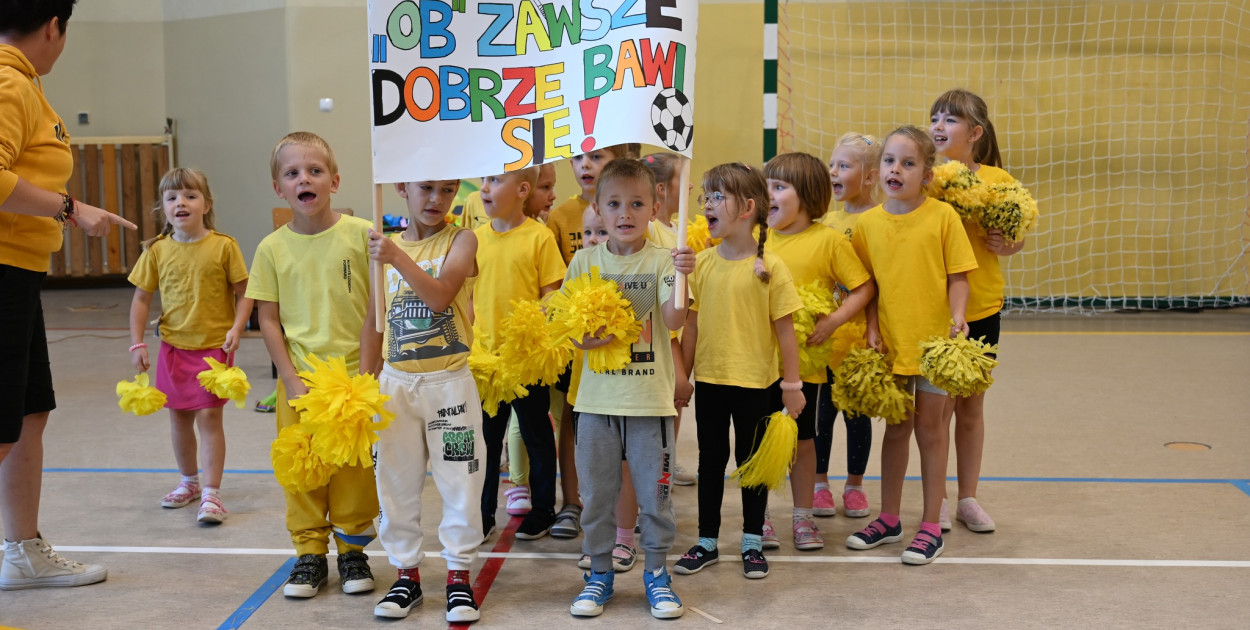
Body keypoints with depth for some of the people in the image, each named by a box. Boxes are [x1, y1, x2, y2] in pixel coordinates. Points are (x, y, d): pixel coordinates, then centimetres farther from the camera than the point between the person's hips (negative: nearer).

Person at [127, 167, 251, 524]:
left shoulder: (223, 246, -8)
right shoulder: (157, 250, 0)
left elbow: (243, 293, -5)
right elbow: (142, 298, 6)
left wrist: (237, 328, -18)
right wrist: (137, 343, 0)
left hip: (214, 346, -4)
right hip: (174, 346, 4)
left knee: (209, 415, -7)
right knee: (178, 416, 13)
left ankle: (211, 493, -1)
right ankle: (189, 482, 32)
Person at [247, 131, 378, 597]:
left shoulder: (360, 235, -4)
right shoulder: (272, 248, 0)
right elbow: (267, 318, 2)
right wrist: (291, 379, -5)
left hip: (355, 377, -1)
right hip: (300, 381, 1)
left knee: (354, 467, 6)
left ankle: (353, 551, 23)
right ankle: (310, 554, 23)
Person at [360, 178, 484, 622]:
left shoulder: (461, 240, -3)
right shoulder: (385, 246, 6)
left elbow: (440, 296, -18)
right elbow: (374, 319, 11)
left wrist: (399, 258, -27)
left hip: (449, 381, -3)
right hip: (395, 381, 3)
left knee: (459, 482, 3)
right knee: (396, 483, 10)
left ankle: (459, 575, 17)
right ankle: (407, 574, 24)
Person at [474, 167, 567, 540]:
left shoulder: (539, 236, -9)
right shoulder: (476, 238, 4)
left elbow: (551, 295, -7)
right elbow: (469, 296, 11)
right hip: (485, 355, 4)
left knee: (536, 435, 11)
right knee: (485, 437, 12)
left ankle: (542, 510, 25)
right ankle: (483, 513, 24)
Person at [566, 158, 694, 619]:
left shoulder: (661, 260, -2)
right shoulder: (585, 261, 4)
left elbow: (673, 319, -16)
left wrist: (682, 275, -31)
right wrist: (584, 338, -16)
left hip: (650, 397, -2)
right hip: (598, 396, 2)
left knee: (655, 491, 6)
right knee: (596, 491, 10)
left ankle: (656, 573, 24)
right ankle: (600, 573, 26)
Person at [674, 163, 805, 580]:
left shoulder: (769, 267, -11)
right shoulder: (701, 263, -1)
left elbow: (785, 330, -7)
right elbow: (692, 323, 5)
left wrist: (792, 384, -5)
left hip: (754, 383, -3)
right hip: (709, 380, 3)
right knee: (711, 460, 14)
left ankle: (753, 543, 26)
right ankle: (707, 543, 26)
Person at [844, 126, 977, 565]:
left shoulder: (942, 216, -7)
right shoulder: (868, 223, 0)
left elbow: (957, 276, -5)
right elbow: (868, 283, 6)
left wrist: (957, 316, -19)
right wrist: (872, 328, -4)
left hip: (934, 340, -3)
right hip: (891, 342, 3)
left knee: (929, 427, 6)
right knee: (896, 428, 15)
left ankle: (931, 526, 17)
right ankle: (889, 519, 27)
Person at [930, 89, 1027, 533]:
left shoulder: (998, 180, -1)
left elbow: (1018, 237, 10)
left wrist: (1006, 245, -13)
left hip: (982, 310, 2)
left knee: (971, 408, 13)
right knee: (940, 406, 4)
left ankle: (968, 498, 27)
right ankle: (937, 501, 20)